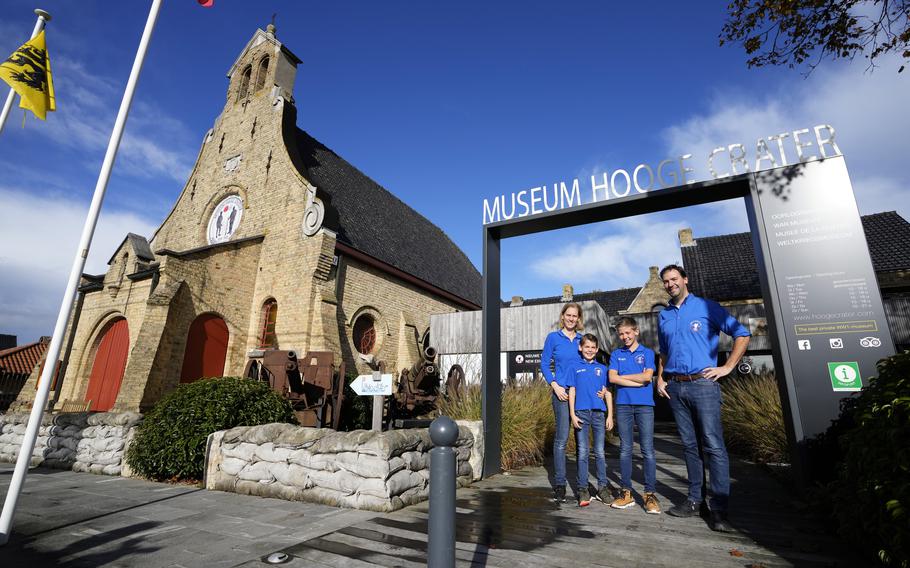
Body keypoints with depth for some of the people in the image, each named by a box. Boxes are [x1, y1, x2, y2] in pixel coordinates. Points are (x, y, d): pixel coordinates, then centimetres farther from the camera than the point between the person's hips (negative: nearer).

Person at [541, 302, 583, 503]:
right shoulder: (553, 337, 3)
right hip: (562, 392, -3)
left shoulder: (582, 340, 12)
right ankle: (559, 483, 4)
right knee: (562, 439, -5)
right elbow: (544, 364, 2)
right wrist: (555, 385, -9)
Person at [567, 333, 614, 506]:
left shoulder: (602, 368, 10)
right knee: (582, 453, 3)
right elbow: (572, 392, 3)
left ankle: (602, 486, 21)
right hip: (581, 413, -1)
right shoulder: (574, 368, 5)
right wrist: (572, 414, -4)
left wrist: (610, 415, 5)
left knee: (600, 452, 8)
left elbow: (608, 393, 10)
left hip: (599, 413, 1)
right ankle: (583, 489, 11)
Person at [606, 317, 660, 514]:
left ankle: (650, 494, 6)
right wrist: (638, 382, -7)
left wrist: (623, 376, -2)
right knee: (625, 450, 6)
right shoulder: (616, 354, 11)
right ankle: (626, 492, 14)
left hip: (644, 405, -2)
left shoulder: (647, 353, 5)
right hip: (623, 405, 2)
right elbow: (612, 378, -3)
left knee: (648, 450, -2)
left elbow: (647, 376, -10)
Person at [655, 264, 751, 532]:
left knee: (714, 445, -6)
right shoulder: (663, 316, 15)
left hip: (703, 383, -5)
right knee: (690, 445, 11)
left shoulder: (707, 307, 1)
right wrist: (660, 378, 11)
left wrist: (727, 367, -5)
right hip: (675, 388, 5)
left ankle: (719, 508, 2)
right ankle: (694, 500, 20)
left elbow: (742, 334, 1)